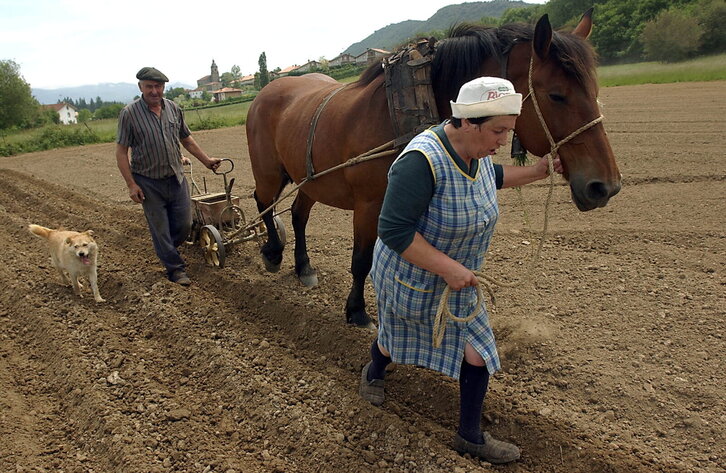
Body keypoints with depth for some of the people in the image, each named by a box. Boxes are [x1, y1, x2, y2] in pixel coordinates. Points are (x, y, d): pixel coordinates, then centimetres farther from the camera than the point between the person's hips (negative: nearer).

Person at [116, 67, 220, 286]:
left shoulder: (174, 108, 2)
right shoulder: (129, 113, -11)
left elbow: (186, 139, 16)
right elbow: (121, 152, -9)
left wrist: (206, 160, 18)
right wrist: (131, 185, -14)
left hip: (176, 177, 4)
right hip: (149, 183, -4)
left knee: (184, 224, 9)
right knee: (160, 229, 5)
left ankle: (167, 249, 39)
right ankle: (175, 268, 21)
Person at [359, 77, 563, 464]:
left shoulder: (476, 152, -8)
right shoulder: (423, 160, -35)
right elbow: (393, 230, -35)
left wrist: (537, 172, 7)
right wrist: (448, 267, -33)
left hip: (456, 277, 7)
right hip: (410, 279, -6)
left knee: (477, 351, 7)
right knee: (395, 340, 21)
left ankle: (470, 436, 27)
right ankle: (373, 373, 59)